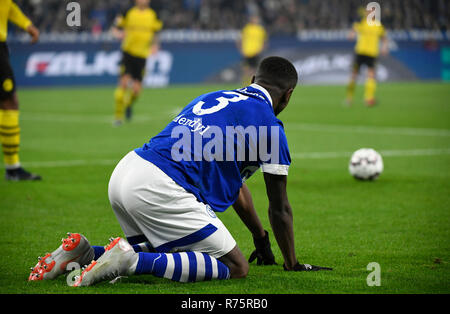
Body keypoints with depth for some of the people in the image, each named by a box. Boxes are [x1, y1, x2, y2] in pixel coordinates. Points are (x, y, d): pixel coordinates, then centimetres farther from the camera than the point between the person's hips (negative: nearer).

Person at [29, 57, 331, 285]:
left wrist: (260, 238, 48)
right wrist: (292, 263, 25)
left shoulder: (213, 98, 28)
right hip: (161, 192, -9)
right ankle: (131, 260, -17)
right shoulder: (269, 123, 4)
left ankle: (85, 251, 11)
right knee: (235, 267, -3)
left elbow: (235, 183, 39)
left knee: (165, 251, 30)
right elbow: (279, 209, 10)